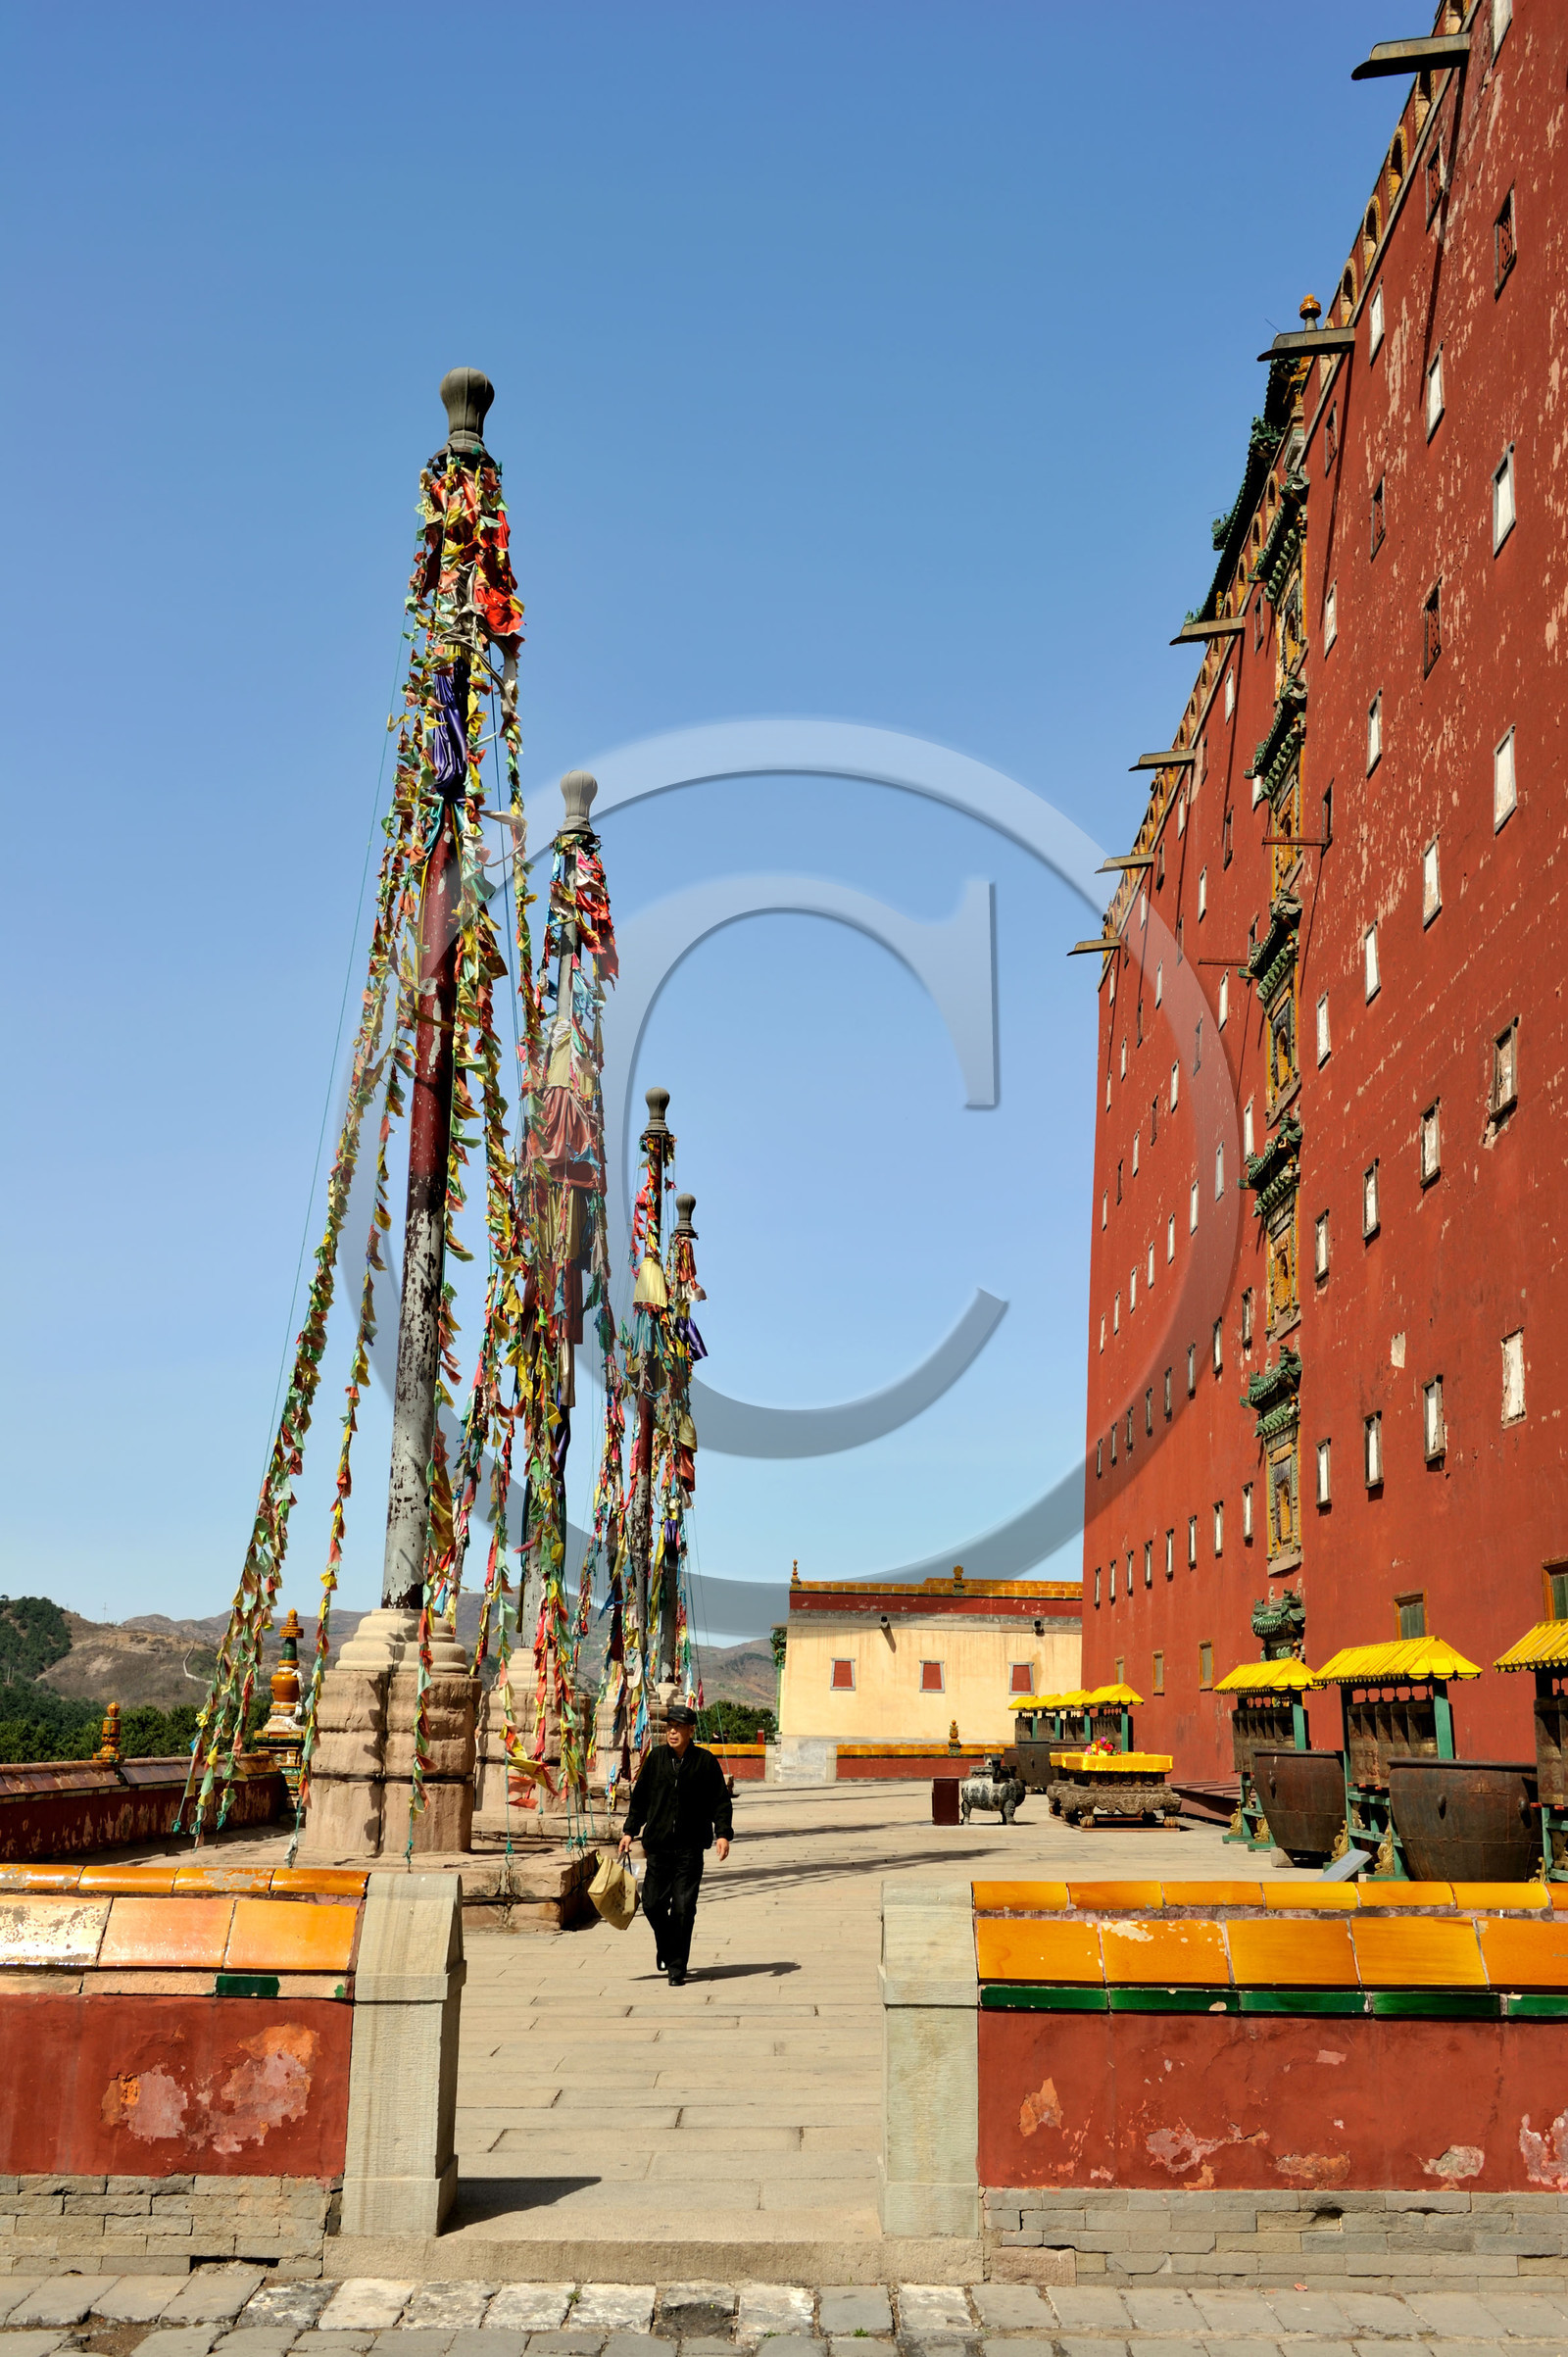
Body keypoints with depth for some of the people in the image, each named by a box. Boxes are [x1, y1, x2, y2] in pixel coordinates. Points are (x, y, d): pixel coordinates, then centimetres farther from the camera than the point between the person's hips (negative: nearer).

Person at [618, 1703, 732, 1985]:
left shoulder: (705, 1761, -1)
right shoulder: (655, 1759, 5)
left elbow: (720, 1801, 2)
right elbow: (640, 1797, 14)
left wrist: (723, 1833, -9)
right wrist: (630, 1830, 9)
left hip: (690, 1847, -2)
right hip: (658, 1844, 3)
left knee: (683, 1908, -4)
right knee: (653, 1903, 4)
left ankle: (677, 1967, 8)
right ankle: (666, 1948, 34)